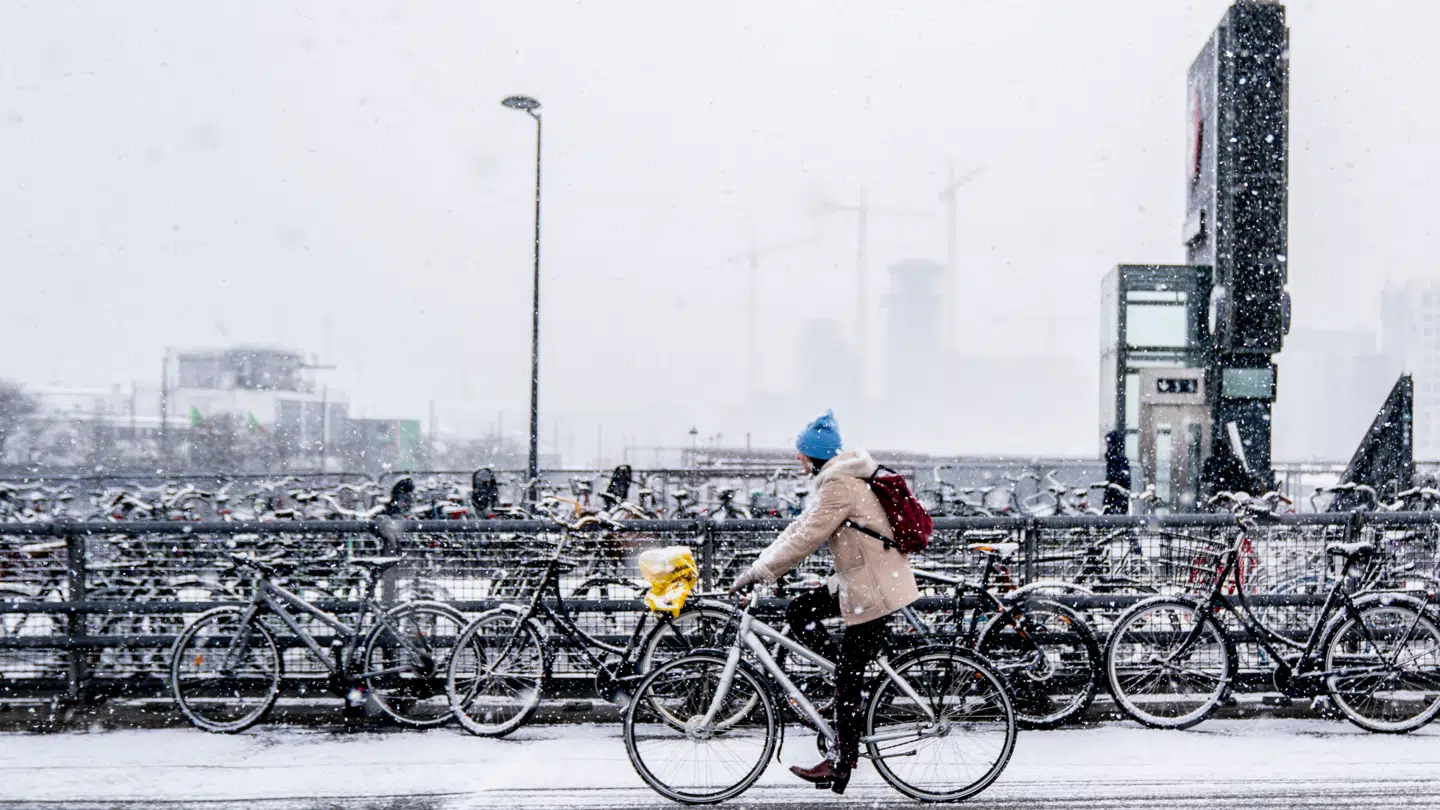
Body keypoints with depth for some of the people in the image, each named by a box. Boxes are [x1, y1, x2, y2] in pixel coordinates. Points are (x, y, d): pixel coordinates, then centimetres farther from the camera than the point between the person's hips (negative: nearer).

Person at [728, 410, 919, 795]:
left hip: (872, 590, -10)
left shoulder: (839, 485, -19)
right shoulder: (839, 480, 14)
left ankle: (842, 765, 8)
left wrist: (759, 572, -18)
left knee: (847, 681, -2)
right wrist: (757, 566, 10)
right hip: (859, 580, 10)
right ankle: (851, 667, 12)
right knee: (798, 611, 10)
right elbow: (801, 527, 15)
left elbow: (806, 538, -24)